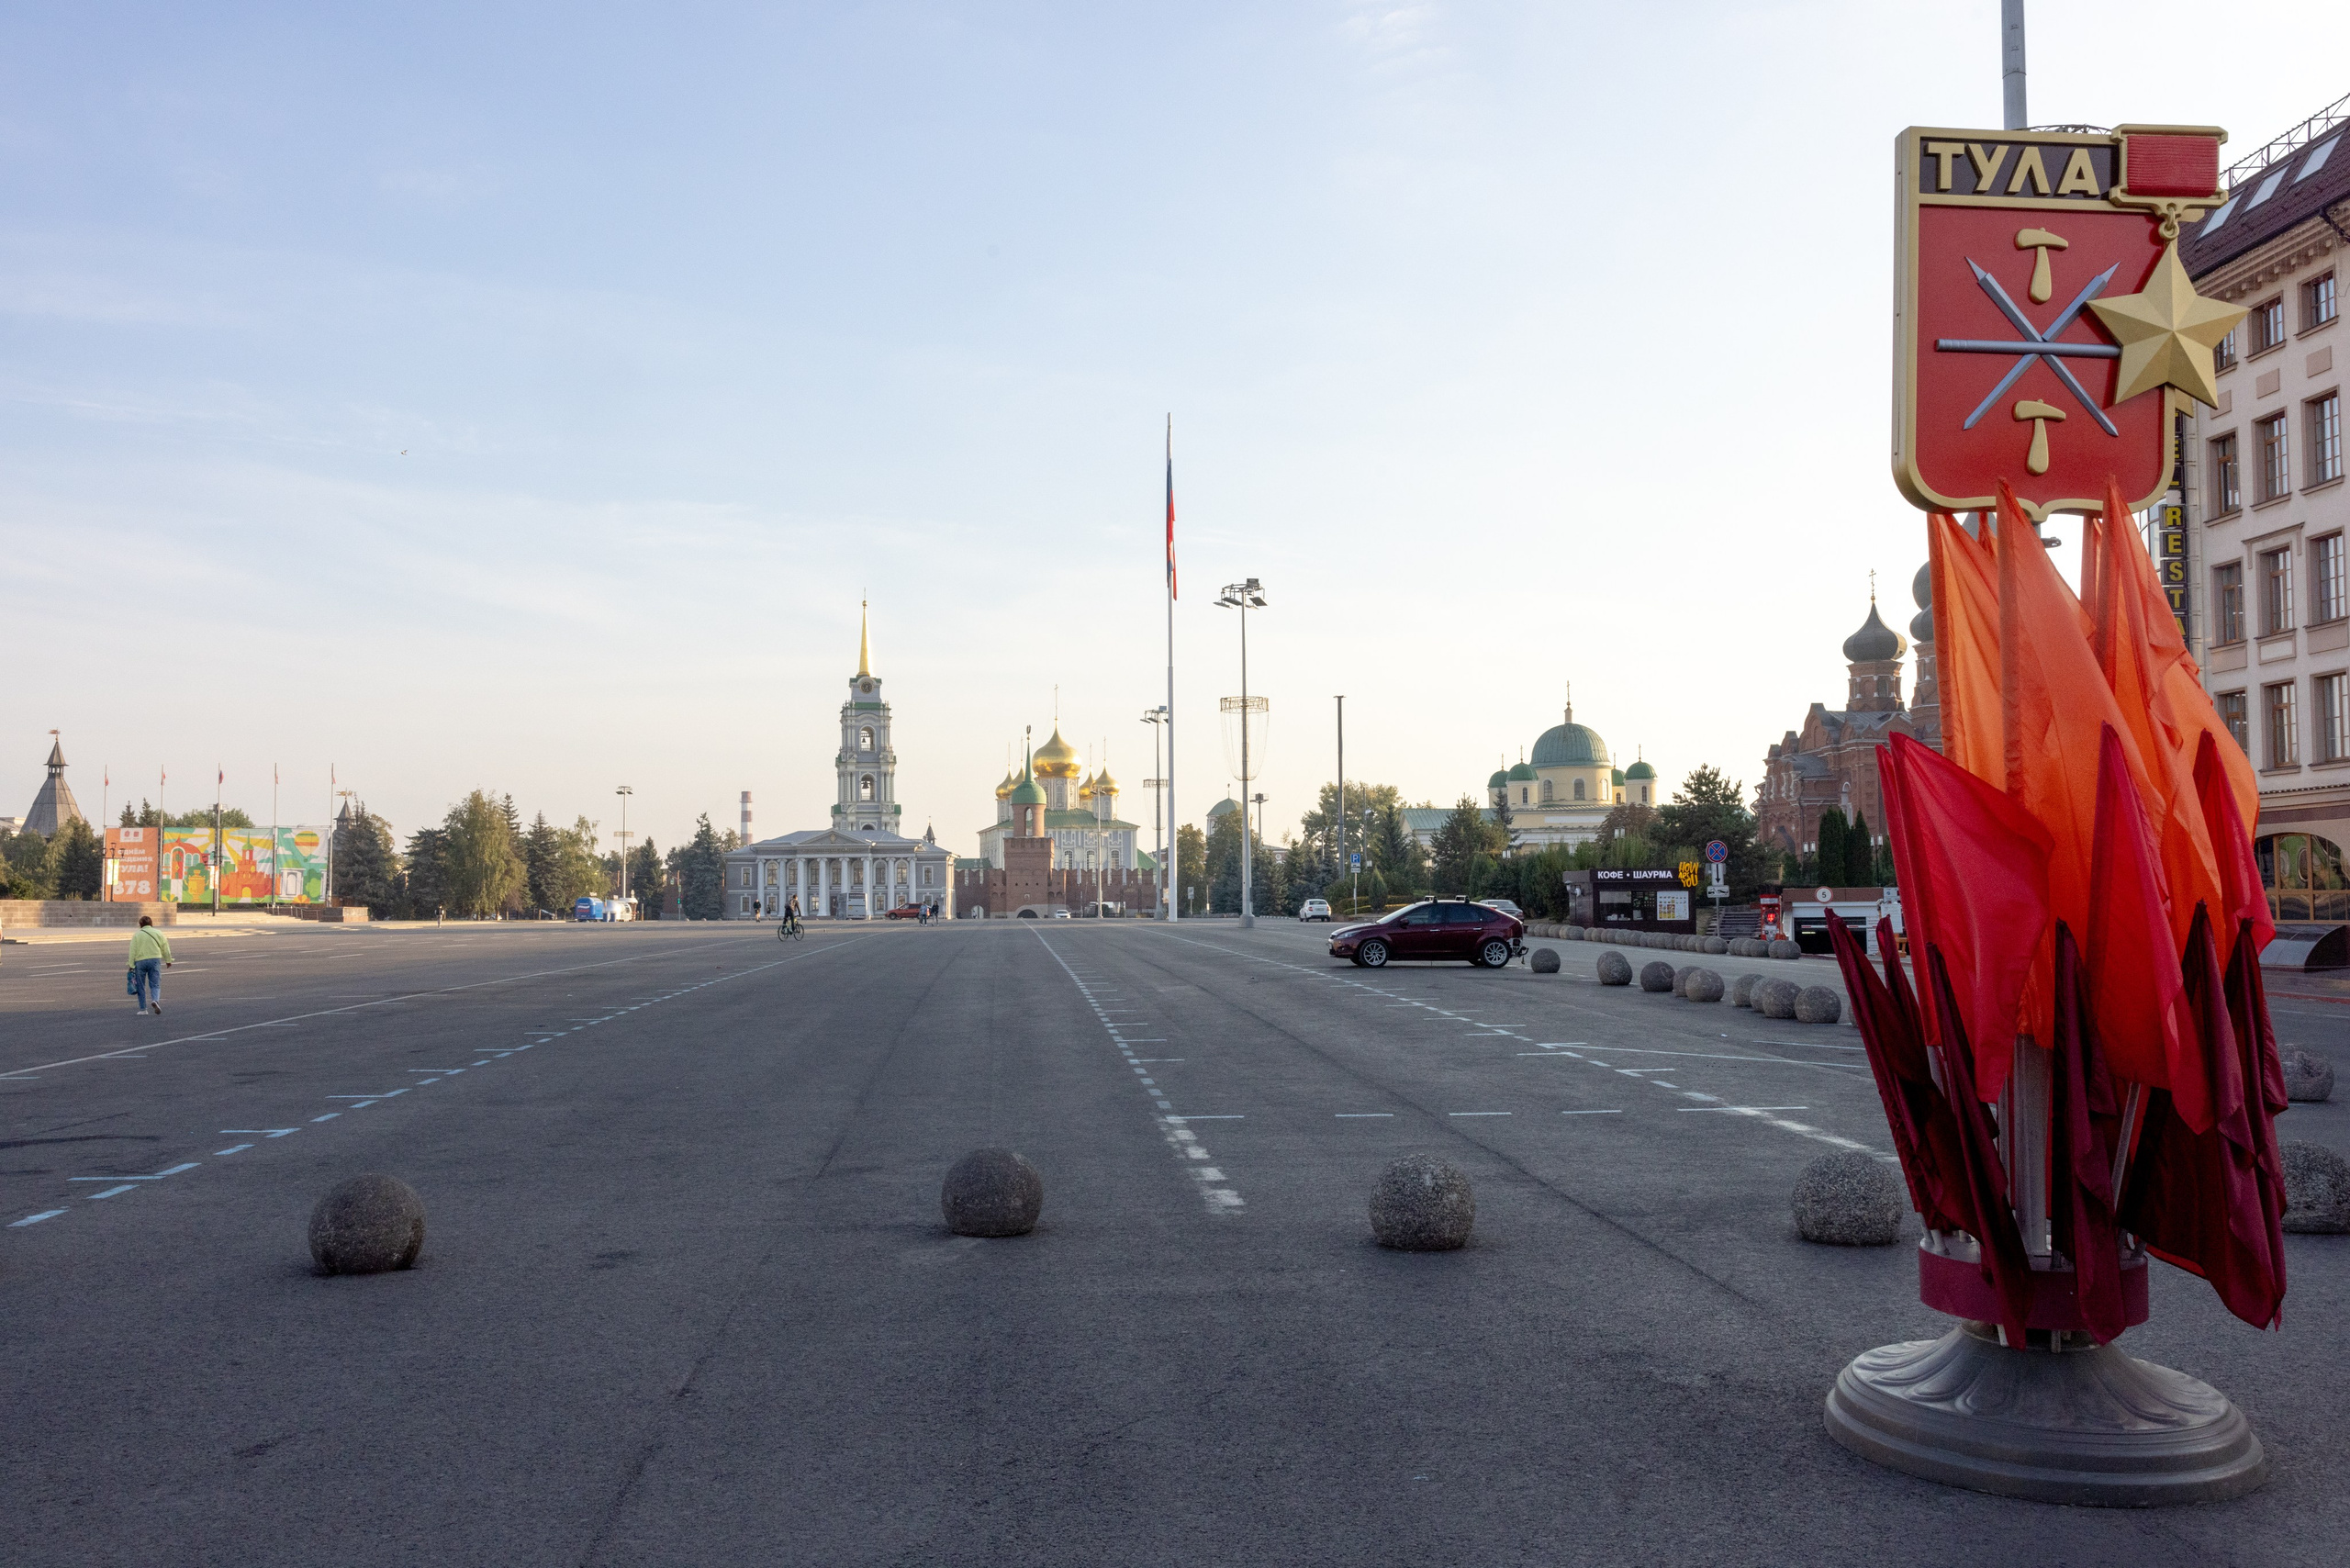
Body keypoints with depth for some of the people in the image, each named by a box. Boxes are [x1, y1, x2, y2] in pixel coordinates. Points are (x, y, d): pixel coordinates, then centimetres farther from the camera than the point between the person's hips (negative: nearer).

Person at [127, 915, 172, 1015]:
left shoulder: (137, 935, 2)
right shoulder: (158, 933, 7)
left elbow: (132, 951, -2)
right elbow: (165, 948, 9)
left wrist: (131, 965, -1)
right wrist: (168, 961, 20)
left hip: (140, 962, -1)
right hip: (155, 960, 1)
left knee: (141, 986, 9)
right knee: (155, 985, 2)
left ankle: (143, 1009, 9)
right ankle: (155, 1000, -26)